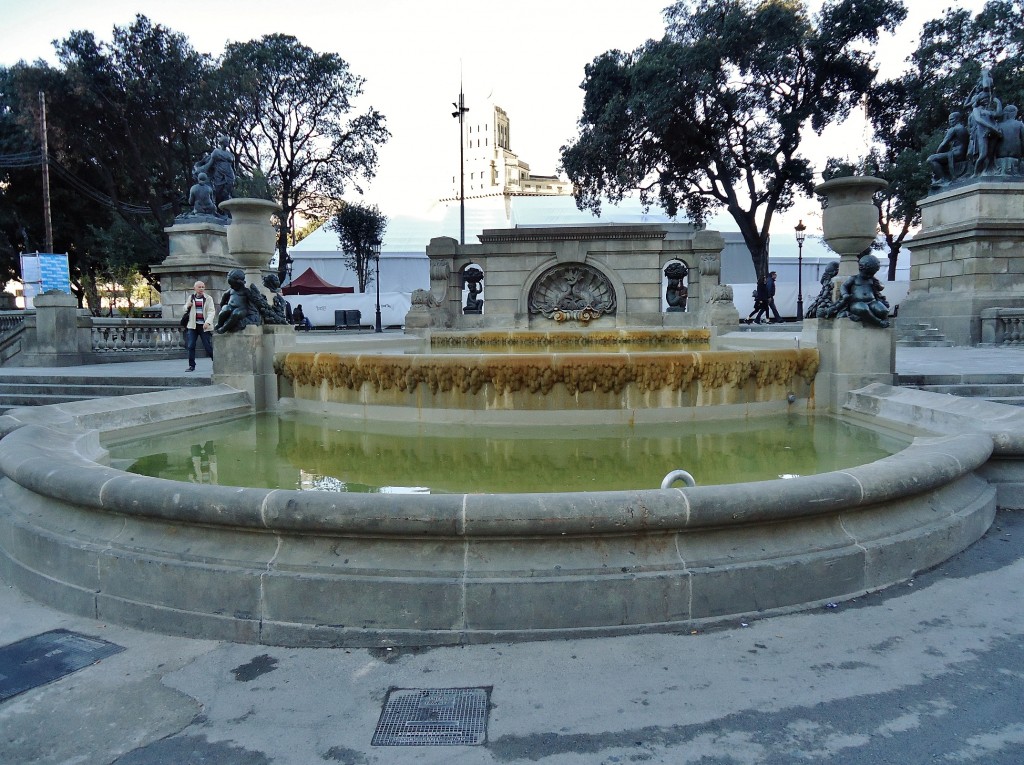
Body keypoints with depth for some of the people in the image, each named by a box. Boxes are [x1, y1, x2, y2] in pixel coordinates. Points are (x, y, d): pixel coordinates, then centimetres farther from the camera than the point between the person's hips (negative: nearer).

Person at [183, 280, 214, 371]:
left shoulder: (208, 298, 0)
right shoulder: (191, 297, 13)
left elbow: (211, 312, -9)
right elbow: (185, 309, 25)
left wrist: (208, 322, -25)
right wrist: (187, 306, 0)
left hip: (204, 326, -4)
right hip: (193, 326, 4)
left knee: (208, 347, -3)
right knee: (191, 346, 0)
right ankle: (191, 366, 8)